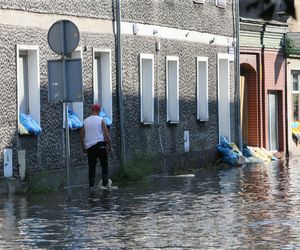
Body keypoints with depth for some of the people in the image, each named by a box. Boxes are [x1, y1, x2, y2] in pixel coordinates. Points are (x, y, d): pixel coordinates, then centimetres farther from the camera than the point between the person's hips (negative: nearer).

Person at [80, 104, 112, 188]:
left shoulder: (85, 121, 7)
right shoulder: (101, 120, -3)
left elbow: (82, 136, 10)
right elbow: (106, 135, -6)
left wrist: (83, 147, 21)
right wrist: (110, 147, 4)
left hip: (89, 147, 3)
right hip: (100, 145, -3)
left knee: (91, 167, 6)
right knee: (104, 165, 5)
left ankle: (91, 185, 4)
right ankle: (105, 183, -1)